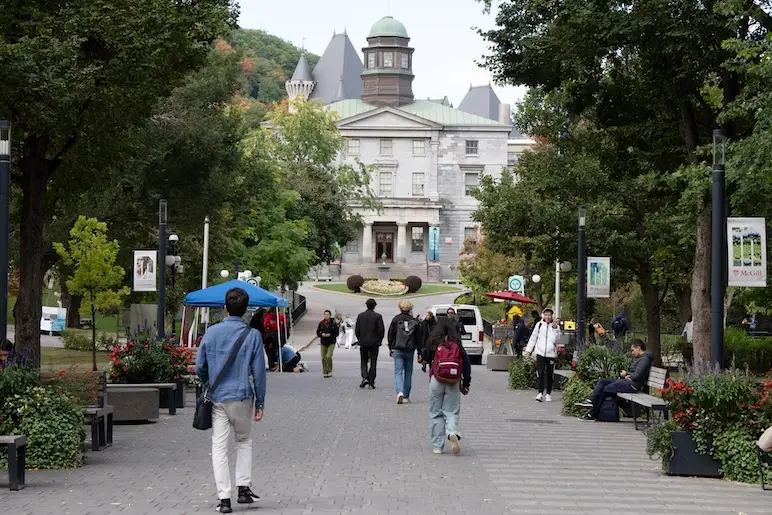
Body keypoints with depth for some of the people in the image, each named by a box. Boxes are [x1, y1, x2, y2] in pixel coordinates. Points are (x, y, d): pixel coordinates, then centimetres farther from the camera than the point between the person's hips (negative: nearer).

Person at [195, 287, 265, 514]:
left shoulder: (212, 332, 1)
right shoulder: (252, 335, -4)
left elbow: (199, 366, 4)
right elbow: (258, 372, -3)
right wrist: (260, 403, 4)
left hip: (217, 399, 1)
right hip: (242, 397, -1)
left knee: (219, 447, 3)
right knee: (244, 441, 19)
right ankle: (244, 487, 12)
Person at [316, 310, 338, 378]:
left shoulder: (333, 323, -5)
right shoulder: (321, 323, 4)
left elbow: (336, 333, -4)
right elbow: (318, 332, 8)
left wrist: (330, 335, -18)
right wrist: (322, 334, -12)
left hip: (331, 343, -3)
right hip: (323, 343, 3)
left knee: (328, 356, -17)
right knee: (323, 358, 2)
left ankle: (330, 370, 3)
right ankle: (325, 372, 14)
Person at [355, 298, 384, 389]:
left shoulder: (360, 316, 1)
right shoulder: (378, 316, -6)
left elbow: (356, 329, 1)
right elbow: (381, 330, -8)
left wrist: (360, 339, 12)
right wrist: (379, 340, 4)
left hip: (363, 343, 1)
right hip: (374, 343, -1)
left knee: (363, 361, 11)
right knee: (373, 362, 7)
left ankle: (364, 377, -11)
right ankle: (371, 381, 5)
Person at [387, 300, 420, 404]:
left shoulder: (395, 320, -2)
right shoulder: (414, 321, 2)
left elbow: (390, 335, 2)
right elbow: (418, 338, 4)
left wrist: (390, 348, 12)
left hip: (397, 350, -2)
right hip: (410, 351, 2)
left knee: (398, 372, -3)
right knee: (408, 373, 10)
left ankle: (399, 392, -25)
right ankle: (406, 396, 13)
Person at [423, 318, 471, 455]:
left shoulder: (434, 345, -4)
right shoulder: (458, 346, -1)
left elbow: (426, 357, 10)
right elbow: (466, 363, 0)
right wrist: (466, 383, 8)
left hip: (436, 381, -1)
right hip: (453, 383, 1)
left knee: (436, 413, 10)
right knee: (452, 412, 6)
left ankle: (437, 446, 9)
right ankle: (453, 433, -26)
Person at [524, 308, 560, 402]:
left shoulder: (556, 326, 2)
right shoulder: (539, 325, 6)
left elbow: (554, 339, -11)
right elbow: (533, 338, 12)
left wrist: (554, 328, -19)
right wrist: (528, 350, 10)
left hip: (551, 353, 0)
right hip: (540, 352, 0)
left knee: (549, 375, 5)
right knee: (541, 373, -8)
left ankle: (548, 394, 15)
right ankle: (540, 393, -7)